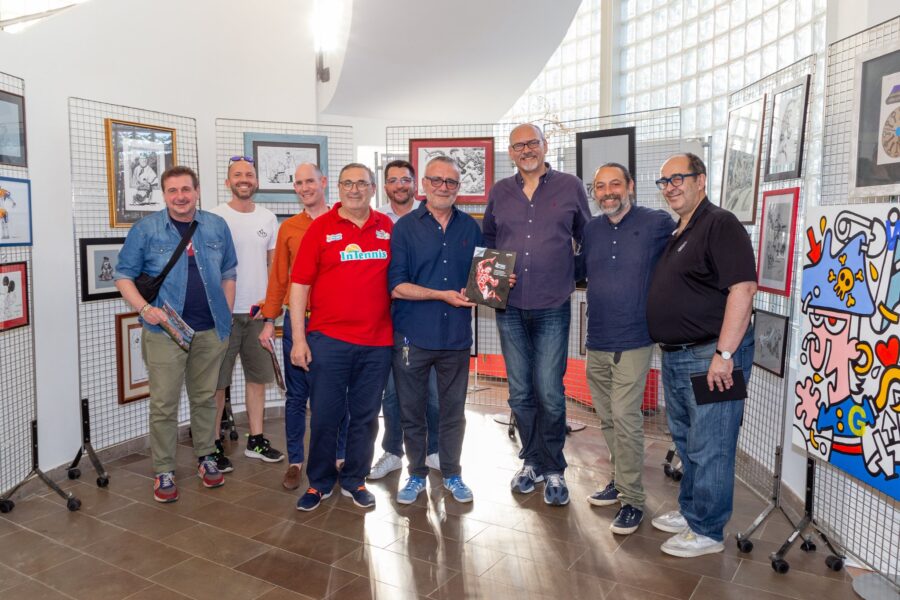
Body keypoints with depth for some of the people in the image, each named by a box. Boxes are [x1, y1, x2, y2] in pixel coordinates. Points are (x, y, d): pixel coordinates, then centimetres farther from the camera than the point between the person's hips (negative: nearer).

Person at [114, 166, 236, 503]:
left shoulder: (217, 227, 6)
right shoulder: (146, 229, -2)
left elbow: (228, 273, 12)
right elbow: (123, 275, 0)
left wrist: (227, 314, 7)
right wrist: (144, 308, -14)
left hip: (211, 330, 3)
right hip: (165, 330, -2)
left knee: (205, 398, 14)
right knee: (164, 404, 2)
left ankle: (206, 457, 30)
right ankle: (163, 471, 14)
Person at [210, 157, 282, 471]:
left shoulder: (268, 218, 9)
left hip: (259, 312, 4)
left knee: (258, 376, 11)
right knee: (217, 381, 1)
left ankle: (256, 440, 23)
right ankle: (213, 445, 13)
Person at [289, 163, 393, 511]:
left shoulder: (388, 228, 6)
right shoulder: (320, 228, 0)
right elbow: (299, 284, -2)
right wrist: (298, 338, -6)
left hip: (378, 341, 2)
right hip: (328, 338, -2)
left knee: (366, 415, 11)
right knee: (324, 414, 6)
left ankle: (354, 480, 28)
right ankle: (319, 482, 24)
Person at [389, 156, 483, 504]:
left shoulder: (470, 228, 8)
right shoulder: (405, 227, -2)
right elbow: (397, 287, -8)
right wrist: (444, 295, -17)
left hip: (456, 335, 2)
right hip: (413, 335, -2)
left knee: (453, 410, 13)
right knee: (411, 410, 10)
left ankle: (452, 474, 30)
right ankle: (417, 475, 27)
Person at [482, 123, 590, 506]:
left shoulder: (570, 187, 2)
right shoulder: (499, 192, 8)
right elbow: (487, 240, 19)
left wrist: (578, 276, 4)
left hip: (552, 309, -2)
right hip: (510, 308, 3)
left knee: (549, 393, -2)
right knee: (520, 393, 10)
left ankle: (554, 470, 17)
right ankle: (532, 462, 27)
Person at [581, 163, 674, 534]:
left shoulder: (657, 224, -7)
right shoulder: (591, 230, 9)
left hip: (632, 341, -6)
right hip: (596, 341, 6)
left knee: (625, 417, -7)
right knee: (607, 418, 15)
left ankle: (632, 499, 5)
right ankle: (621, 479, 32)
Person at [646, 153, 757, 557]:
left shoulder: (719, 225, -12)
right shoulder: (675, 234, 17)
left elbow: (743, 288, -22)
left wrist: (724, 353, -25)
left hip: (710, 357, -10)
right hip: (675, 357, 10)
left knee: (709, 448, 0)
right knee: (686, 442, 20)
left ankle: (706, 531, 13)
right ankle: (690, 510, 36)